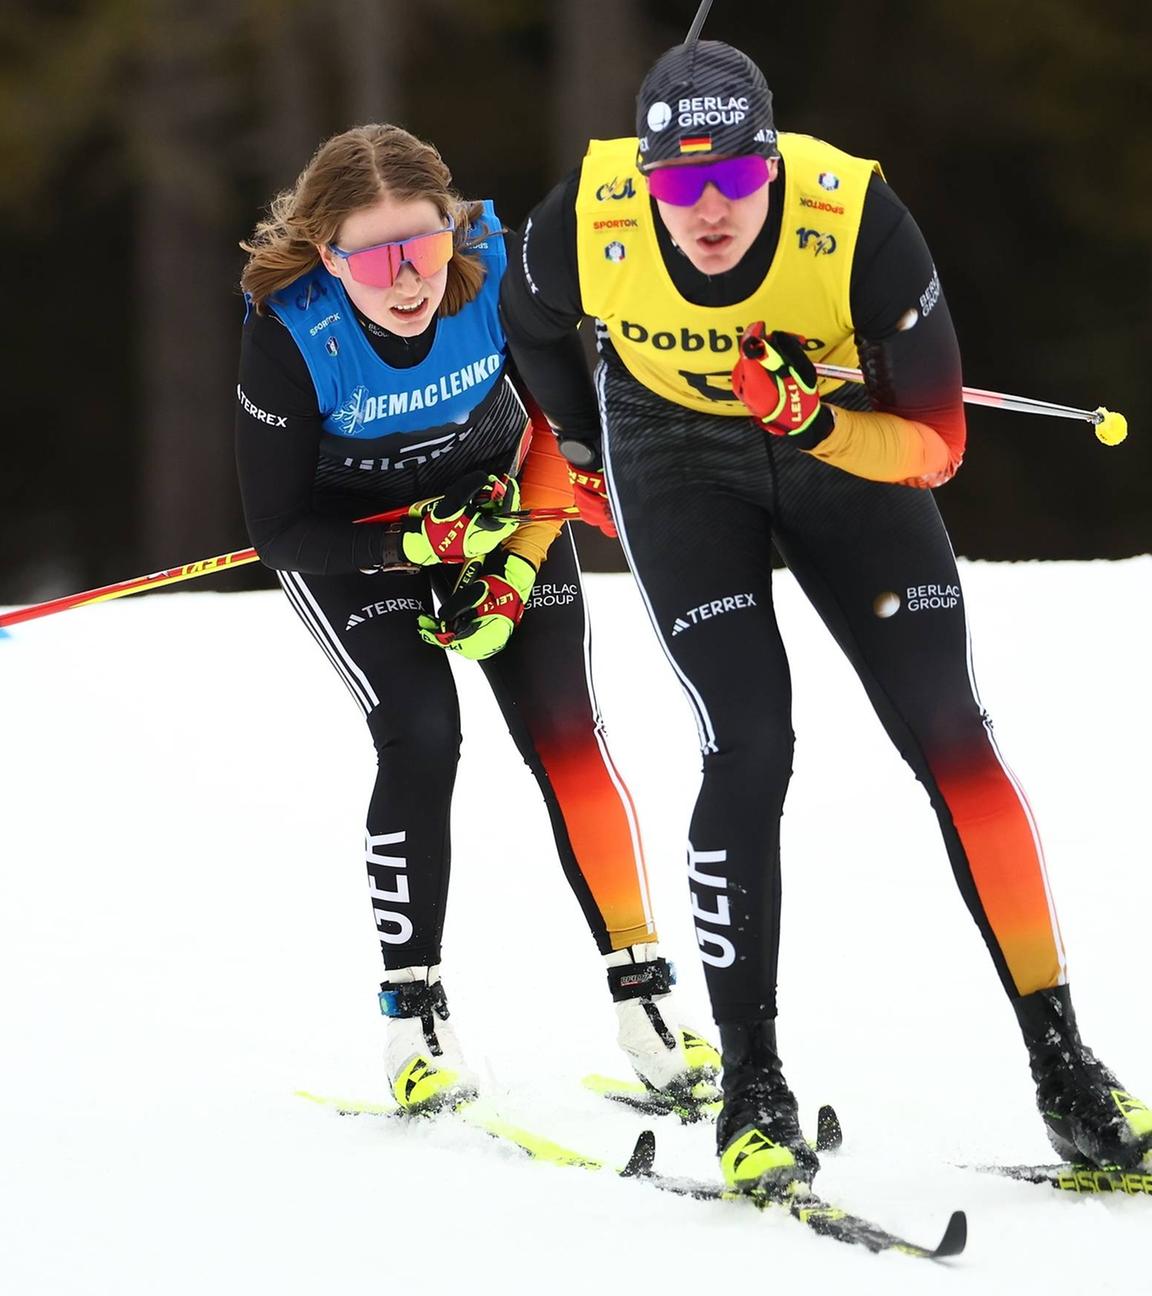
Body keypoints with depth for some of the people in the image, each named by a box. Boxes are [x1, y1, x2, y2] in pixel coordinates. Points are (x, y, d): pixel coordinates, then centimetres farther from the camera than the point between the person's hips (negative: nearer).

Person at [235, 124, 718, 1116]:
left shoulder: (501, 270, -27)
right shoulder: (290, 333, -31)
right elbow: (278, 531, -20)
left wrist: (517, 567, -15)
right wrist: (417, 546, -30)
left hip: (498, 497, 2)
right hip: (347, 535, -2)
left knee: (563, 728, -10)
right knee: (421, 737, -18)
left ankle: (645, 997, -1)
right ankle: (415, 1016, -4)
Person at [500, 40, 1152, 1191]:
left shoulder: (857, 221, -33)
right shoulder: (586, 224, -28)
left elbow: (938, 444, -24)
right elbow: (530, 328, -1)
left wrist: (819, 424, -42)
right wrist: (583, 456, 12)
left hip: (843, 444, 0)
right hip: (676, 457, 0)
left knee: (949, 736, -6)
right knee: (748, 746, -16)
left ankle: (1060, 1064, 2)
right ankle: (751, 1086, -5)